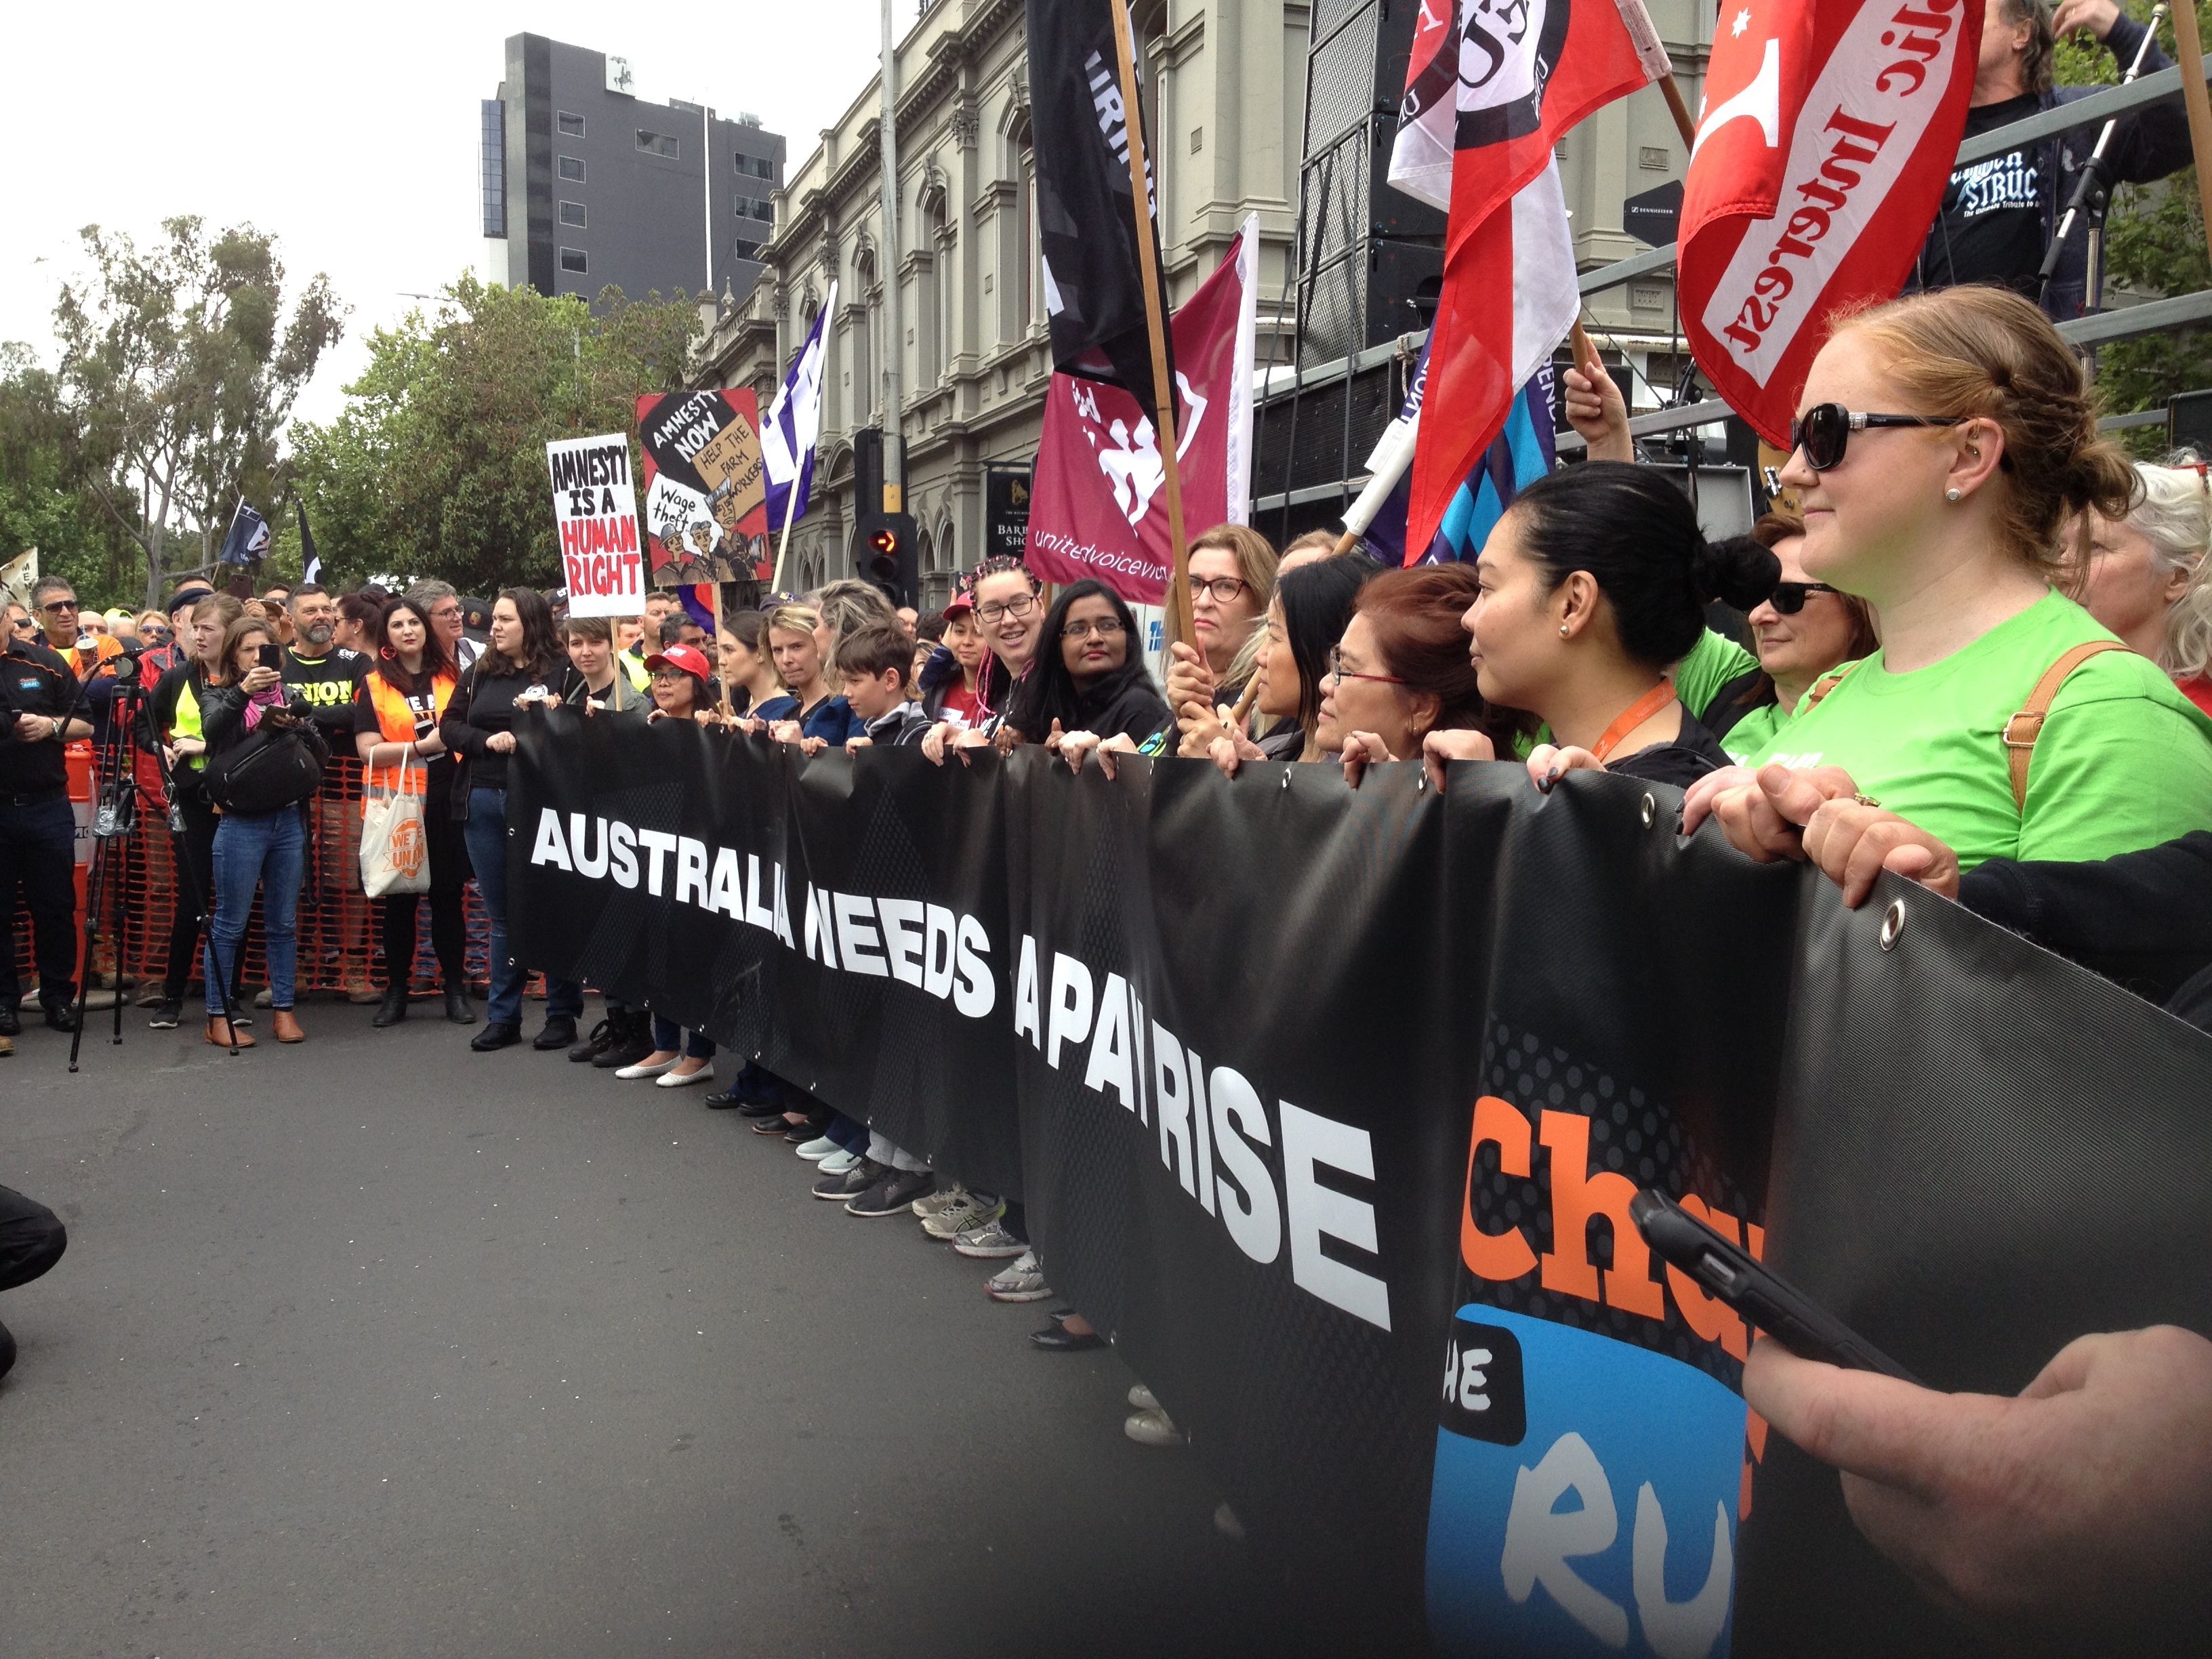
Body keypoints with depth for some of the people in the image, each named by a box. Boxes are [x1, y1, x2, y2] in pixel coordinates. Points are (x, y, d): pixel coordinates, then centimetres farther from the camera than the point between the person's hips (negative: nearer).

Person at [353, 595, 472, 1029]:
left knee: (448, 895, 5)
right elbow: (367, 750, -6)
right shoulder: (374, 685, 3)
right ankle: (395, 991, 16)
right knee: (399, 899, 6)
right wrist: (423, 745, -15)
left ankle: (456, 990, 14)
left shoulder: (450, 679, 9)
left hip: (445, 801, 1)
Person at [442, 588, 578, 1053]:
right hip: (483, 800, 5)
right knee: (501, 914, 11)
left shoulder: (560, 670, -3)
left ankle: (563, 1014, 12)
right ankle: (502, 1017, 19)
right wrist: (489, 741, -8)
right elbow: (449, 725, 9)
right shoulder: (478, 673, 12)